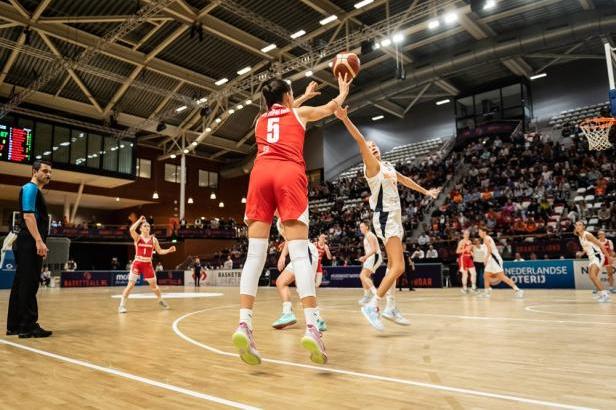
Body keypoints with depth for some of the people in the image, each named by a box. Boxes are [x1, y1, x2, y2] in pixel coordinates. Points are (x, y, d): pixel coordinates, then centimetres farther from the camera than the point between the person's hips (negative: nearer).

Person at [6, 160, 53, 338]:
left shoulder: (35, 191, 23)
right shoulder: (30, 188, -7)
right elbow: (28, 216, -19)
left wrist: (39, 242, 22)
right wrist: (39, 241, -25)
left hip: (29, 245, 10)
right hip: (30, 244, -10)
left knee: (21, 285, 11)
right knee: (28, 285, -9)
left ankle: (14, 325, 17)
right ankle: (28, 326, -6)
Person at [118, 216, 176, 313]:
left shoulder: (153, 239, 4)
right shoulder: (137, 237, -3)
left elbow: (160, 251, 9)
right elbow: (131, 229, -24)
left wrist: (169, 250, -7)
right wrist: (139, 220, -18)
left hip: (148, 264, 2)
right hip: (137, 263, -2)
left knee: (153, 284, 8)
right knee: (131, 284, -7)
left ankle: (161, 300, 30)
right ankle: (122, 305, 1)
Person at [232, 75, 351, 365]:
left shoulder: (261, 119, 31)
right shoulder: (299, 113, 23)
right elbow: (332, 107, 41)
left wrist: (305, 96, 68)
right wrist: (343, 90, 61)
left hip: (260, 174, 3)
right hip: (289, 175, -3)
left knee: (255, 254, -4)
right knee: (299, 253, -11)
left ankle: (244, 323, -16)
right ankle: (311, 327, -21)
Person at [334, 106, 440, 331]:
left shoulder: (388, 166, 16)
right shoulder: (372, 165, -8)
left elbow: (405, 180, 32)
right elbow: (361, 141, -23)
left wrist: (425, 191, 44)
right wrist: (345, 119, -37)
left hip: (395, 217, 9)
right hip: (384, 217, -9)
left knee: (392, 264, 13)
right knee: (398, 267, -18)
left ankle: (390, 307, 22)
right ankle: (372, 305, -17)